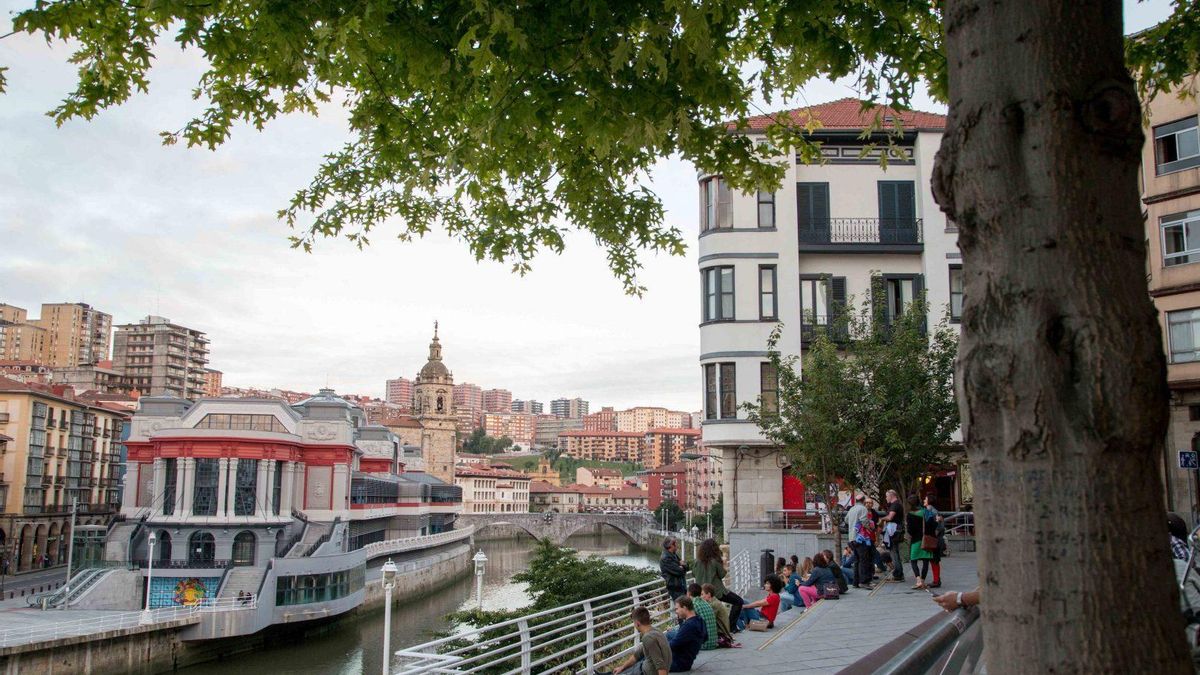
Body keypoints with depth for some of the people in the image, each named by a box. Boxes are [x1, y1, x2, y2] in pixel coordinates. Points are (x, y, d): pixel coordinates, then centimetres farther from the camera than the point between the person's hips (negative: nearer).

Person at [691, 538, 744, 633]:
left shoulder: (698, 561, -1)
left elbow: (693, 573, 10)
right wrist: (724, 566, 8)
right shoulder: (715, 561, -14)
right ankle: (731, 626, 3)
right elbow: (722, 575, -6)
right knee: (738, 601, 6)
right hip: (716, 591, -6)